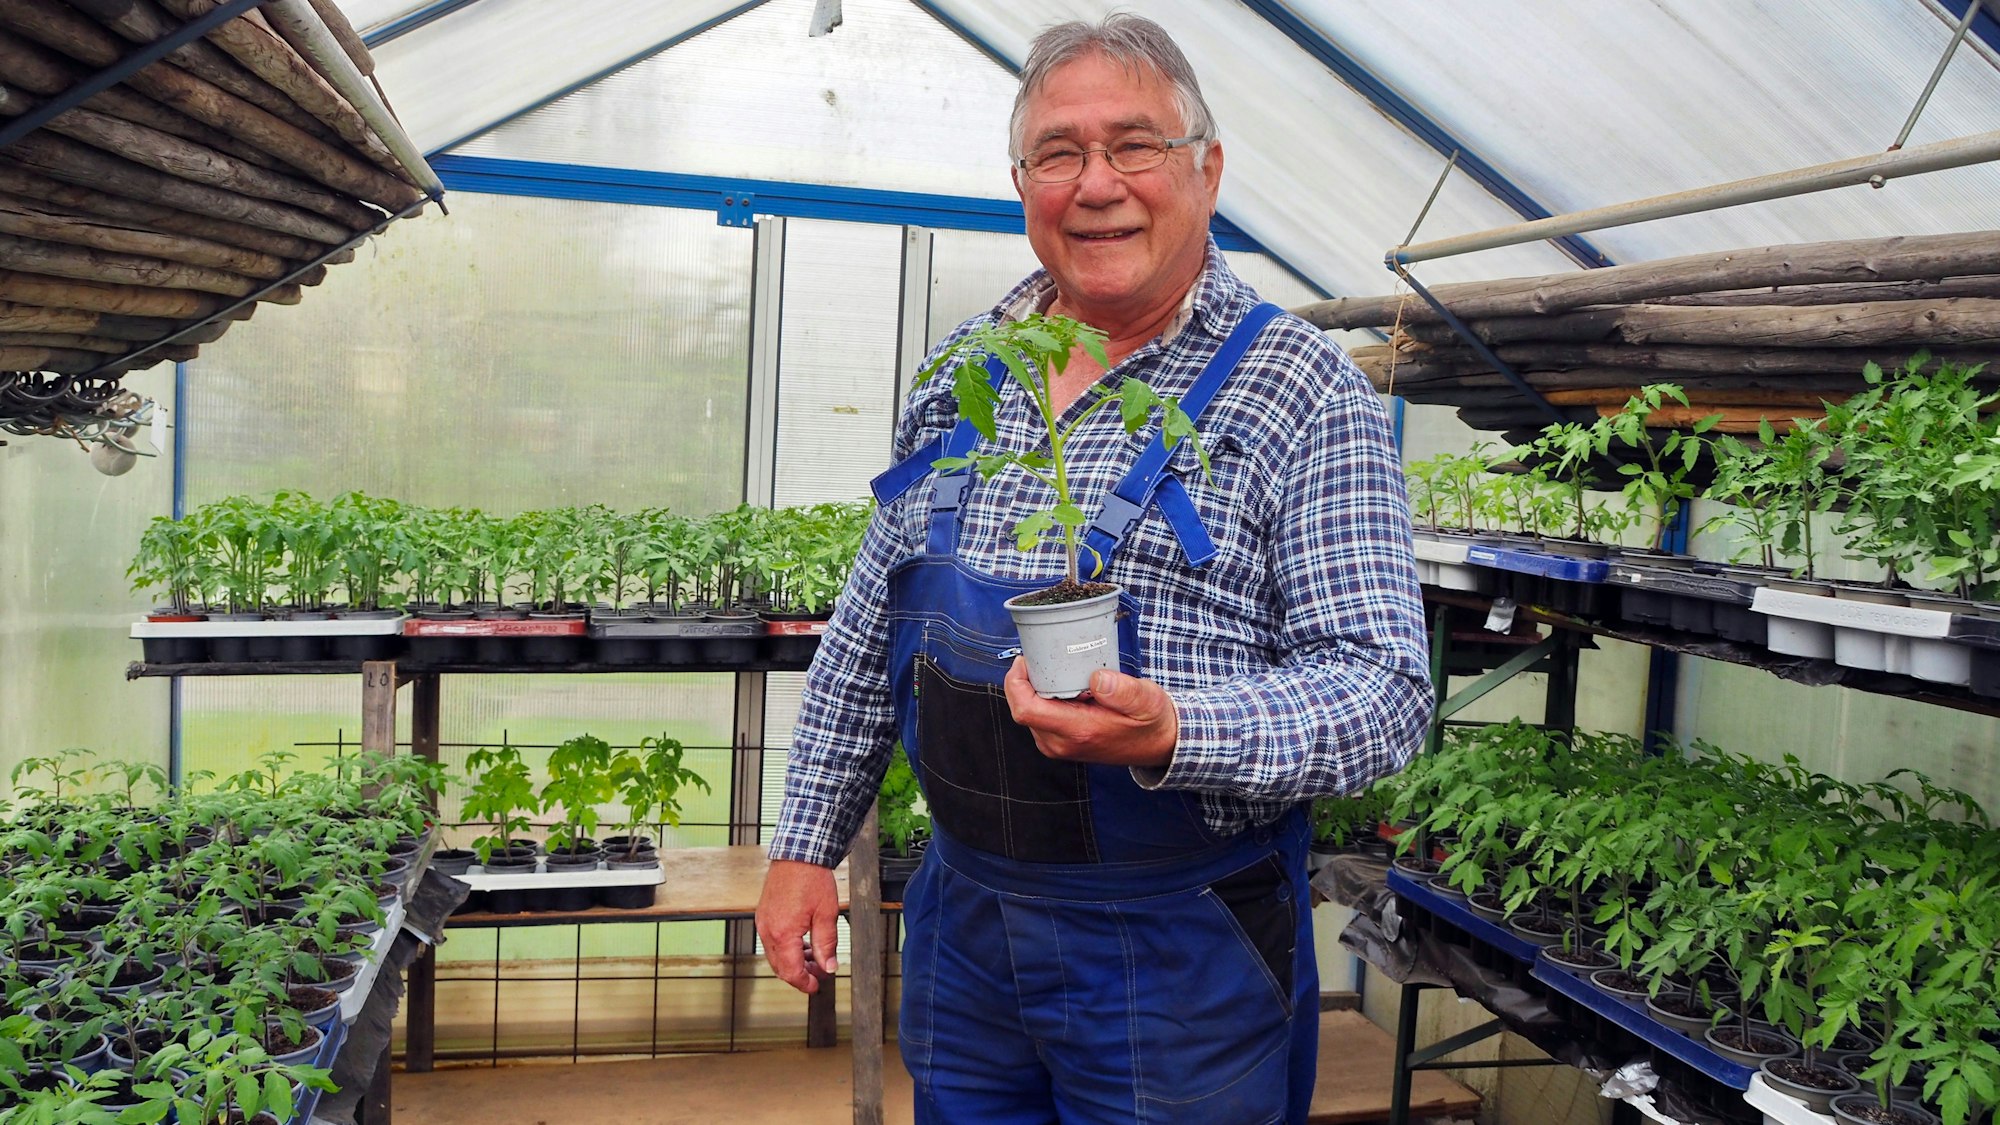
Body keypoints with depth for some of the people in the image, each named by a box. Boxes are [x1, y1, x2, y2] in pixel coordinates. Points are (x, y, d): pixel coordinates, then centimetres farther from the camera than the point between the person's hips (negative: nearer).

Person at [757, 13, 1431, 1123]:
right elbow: (866, 635, 11)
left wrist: (1171, 733, -32)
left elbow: (1383, 686, -16)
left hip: (1178, 953, -4)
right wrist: (806, 843, 9)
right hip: (960, 915, 5)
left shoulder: (1302, 392, -11)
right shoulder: (962, 373, 4)